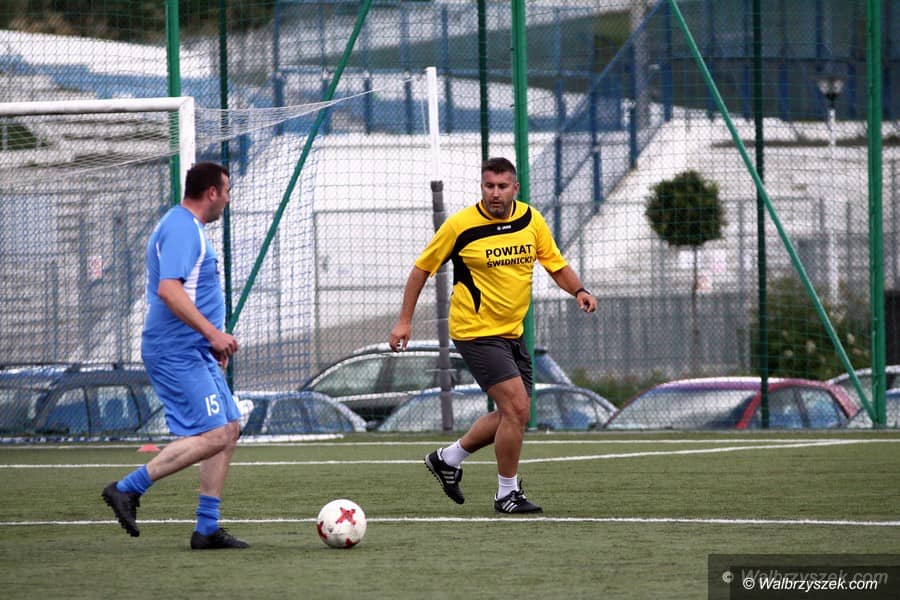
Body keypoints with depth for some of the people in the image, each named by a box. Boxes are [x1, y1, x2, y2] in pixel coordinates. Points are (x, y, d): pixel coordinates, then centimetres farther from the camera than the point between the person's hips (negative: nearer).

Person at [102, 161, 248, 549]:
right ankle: (127, 489, -11)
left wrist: (213, 341, 26)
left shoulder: (188, 228, 19)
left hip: (194, 353, 11)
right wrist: (213, 333, -27)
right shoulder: (181, 230, -15)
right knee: (213, 436, -16)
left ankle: (207, 529, 9)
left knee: (229, 430, 9)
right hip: (177, 353, -11)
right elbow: (168, 289, -27)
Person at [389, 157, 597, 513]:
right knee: (516, 407, -16)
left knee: (514, 415, 10)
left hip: (513, 333, 7)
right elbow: (422, 268, -2)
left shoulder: (531, 220, 1)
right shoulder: (460, 225, -12)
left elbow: (556, 265, 9)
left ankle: (448, 458, 30)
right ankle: (507, 494, -3)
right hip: (476, 333, -7)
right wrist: (404, 320, -4)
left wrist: (579, 291, -11)